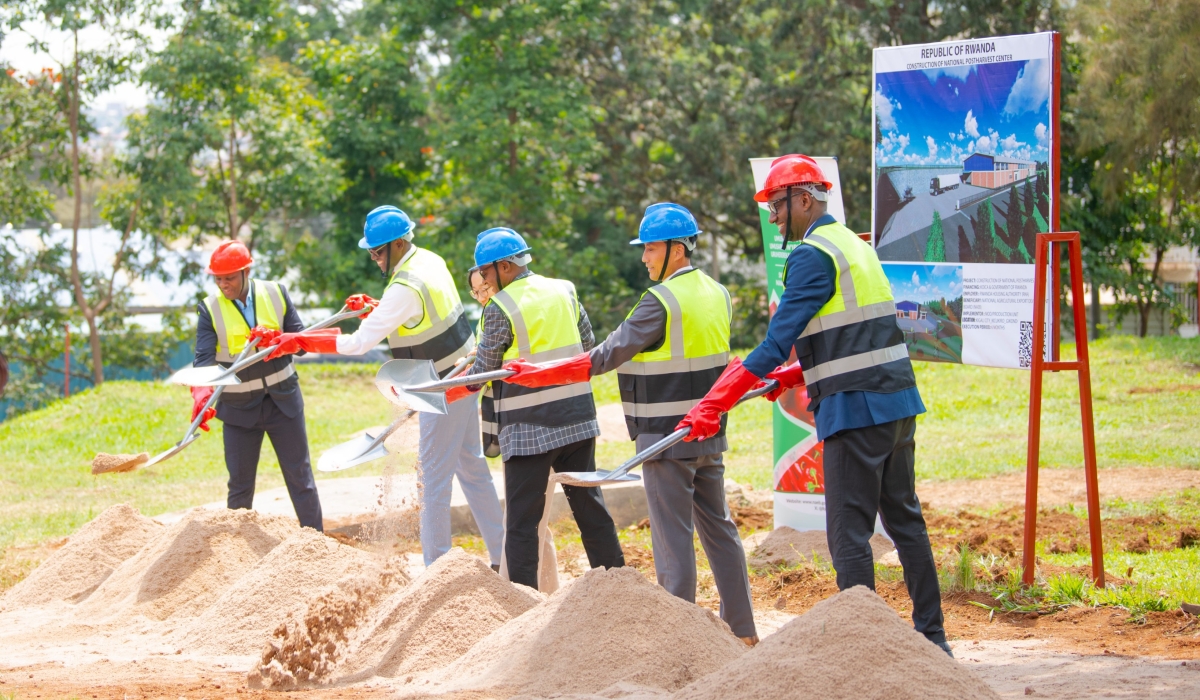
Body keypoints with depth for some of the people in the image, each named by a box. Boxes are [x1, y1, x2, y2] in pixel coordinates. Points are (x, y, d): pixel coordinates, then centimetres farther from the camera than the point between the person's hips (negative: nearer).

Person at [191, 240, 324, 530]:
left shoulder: (276, 294, -4)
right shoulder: (210, 309, -9)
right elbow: (204, 359, -18)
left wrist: (274, 339, -24)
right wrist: (201, 396, -36)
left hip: (283, 399, 1)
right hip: (239, 407, -1)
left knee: (300, 476, 7)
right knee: (240, 484, 6)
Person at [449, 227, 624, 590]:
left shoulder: (500, 309, -12)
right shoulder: (563, 291, 4)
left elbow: (483, 372, -5)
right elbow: (589, 346, 12)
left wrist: (444, 392, 11)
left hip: (528, 429, -5)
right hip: (577, 418, 6)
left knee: (522, 518, 1)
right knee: (588, 503, 14)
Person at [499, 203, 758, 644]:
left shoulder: (661, 301, -16)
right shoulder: (717, 295, 8)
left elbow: (610, 354, -14)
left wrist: (542, 375, -9)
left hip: (667, 437, -8)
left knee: (672, 534, -3)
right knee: (718, 525, 14)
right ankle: (742, 628, 17)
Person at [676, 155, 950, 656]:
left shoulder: (813, 255, -12)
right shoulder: (854, 245, 17)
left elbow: (778, 340, -19)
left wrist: (714, 404, -20)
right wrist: (794, 374, 18)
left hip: (855, 410, -9)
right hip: (898, 404, 9)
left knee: (849, 534, -4)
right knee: (905, 520, 15)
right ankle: (932, 637, 19)